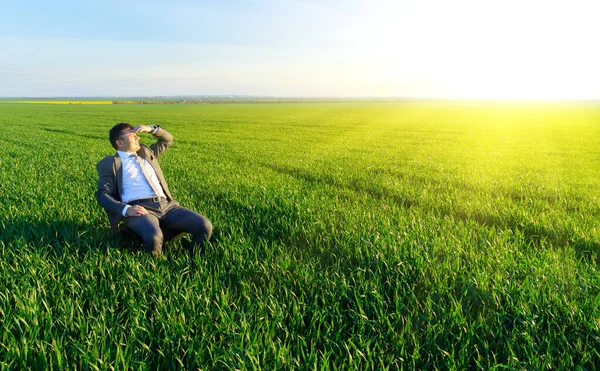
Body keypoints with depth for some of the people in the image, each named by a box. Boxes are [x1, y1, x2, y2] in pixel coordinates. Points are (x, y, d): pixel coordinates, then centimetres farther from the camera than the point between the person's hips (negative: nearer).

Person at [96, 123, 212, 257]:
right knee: (154, 237, -40)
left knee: (205, 226, -19)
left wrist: (150, 128, 18)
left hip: (166, 205, 5)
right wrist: (126, 209, -15)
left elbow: (167, 139, 39)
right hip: (139, 209, -5)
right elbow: (102, 194, 2)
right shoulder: (109, 163, 12)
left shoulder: (146, 152, 29)